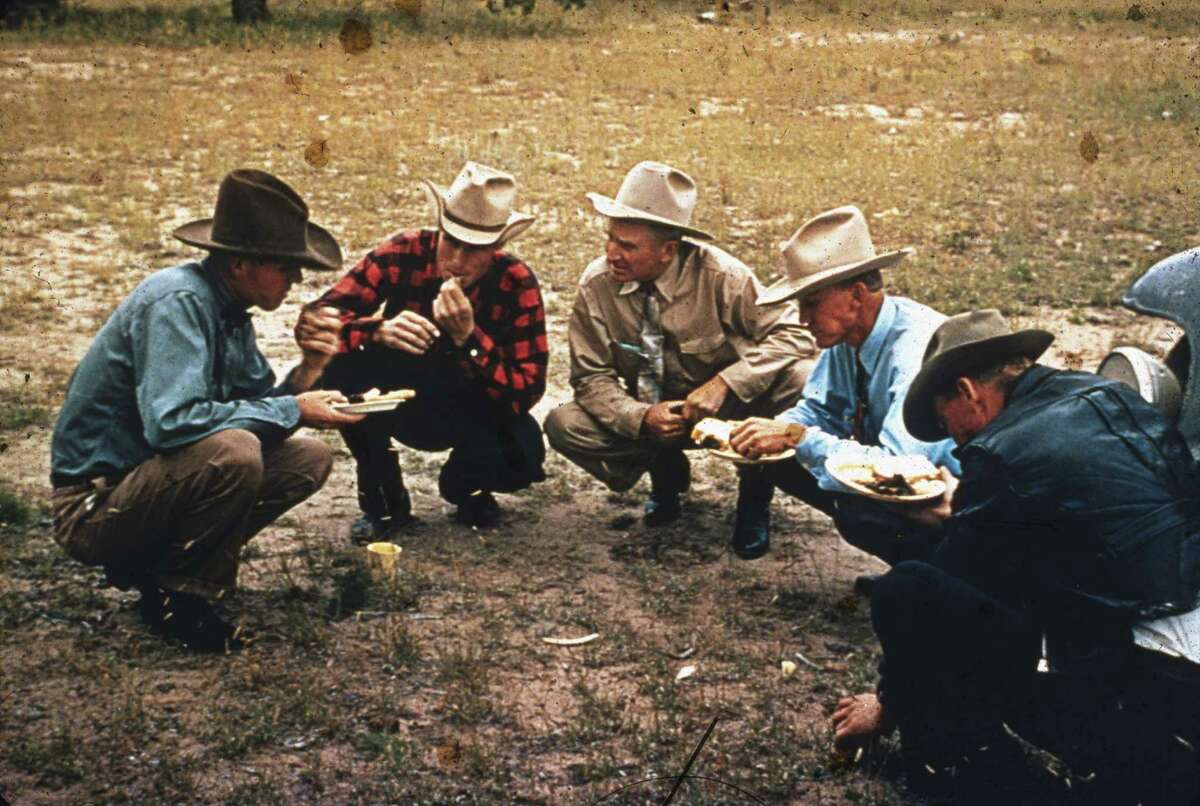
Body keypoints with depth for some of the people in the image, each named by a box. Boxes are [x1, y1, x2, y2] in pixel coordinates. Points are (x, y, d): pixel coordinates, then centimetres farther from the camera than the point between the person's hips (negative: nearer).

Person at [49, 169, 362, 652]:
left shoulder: (230, 311, 5)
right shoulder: (178, 301, -22)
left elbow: (259, 407, 9)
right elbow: (171, 421, -34)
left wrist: (305, 374, -10)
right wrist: (291, 411, -26)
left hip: (153, 478, 9)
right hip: (94, 504, -9)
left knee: (309, 459, 4)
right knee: (232, 451, -33)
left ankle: (157, 561, 7)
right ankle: (175, 598, -10)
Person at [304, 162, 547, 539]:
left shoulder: (517, 284, -22)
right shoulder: (403, 254, -21)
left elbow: (526, 393, -27)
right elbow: (312, 320, -25)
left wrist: (468, 338, -41)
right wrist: (379, 331, -44)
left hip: (473, 415, 0)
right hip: (400, 405, 0)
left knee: (523, 454, -31)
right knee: (337, 366, -29)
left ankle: (463, 487, 7)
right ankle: (382, 499, -7)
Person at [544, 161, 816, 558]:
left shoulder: (718, 275, -22)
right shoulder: (596, 285, -16)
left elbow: (792, 335, -22)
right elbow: (591, 377, -11)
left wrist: (726, 383, -36)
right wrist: (641, 418, -31)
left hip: (729, 407, -2)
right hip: (651, 417, 2)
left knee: (800, 379, -32)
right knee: (563, 425, -22)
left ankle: (754, 495, -5)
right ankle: (665, 471, 6)